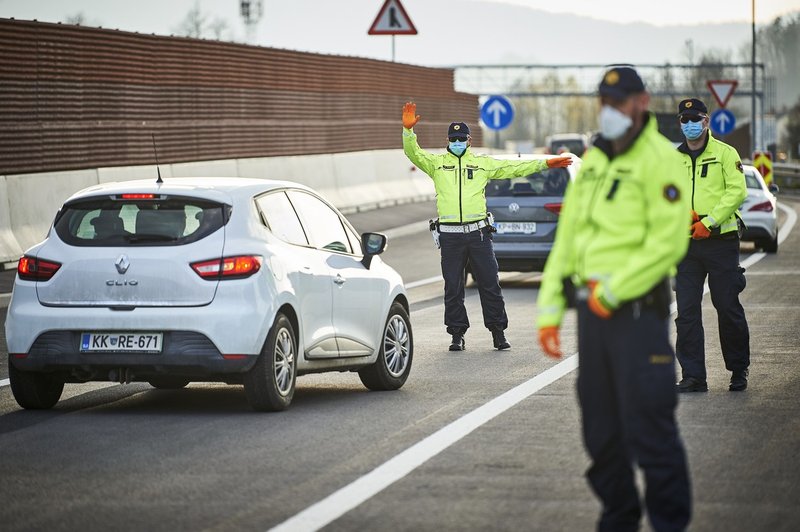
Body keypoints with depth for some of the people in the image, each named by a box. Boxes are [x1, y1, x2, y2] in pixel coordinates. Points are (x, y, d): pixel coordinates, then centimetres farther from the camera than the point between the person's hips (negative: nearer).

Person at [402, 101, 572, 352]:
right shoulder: (437, 163, 10)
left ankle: (498, 331, 10)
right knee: (453, 287, 2)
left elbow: (513, 168, 13)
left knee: (490, 284, 1)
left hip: (478, 232, 0)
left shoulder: (482, 163, 12)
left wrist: (545, 164, 8)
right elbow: (413, 153, -3)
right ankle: (457, 334, 10)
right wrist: (408, 130, -20)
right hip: (450, 235, 0)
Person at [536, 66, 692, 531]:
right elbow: (567, 238, 17)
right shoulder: (592, 161, 16)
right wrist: (549, 309, 12)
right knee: (601, 429, 12)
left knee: (648, 424, -8)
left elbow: (669, 241, -16)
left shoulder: (659, 158, -7)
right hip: (591, 311, 8)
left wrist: (613, 290, -16)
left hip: (637, 307, -7)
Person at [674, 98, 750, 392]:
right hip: (687, 245, 4)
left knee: (728, 307, 1)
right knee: (687, 311, -1)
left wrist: (709, 221, -16)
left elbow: (737, 191, -8)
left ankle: (739, 370, 17)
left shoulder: (725, 153, 1)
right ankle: (693, 376, 4)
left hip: (721, 242, -3)